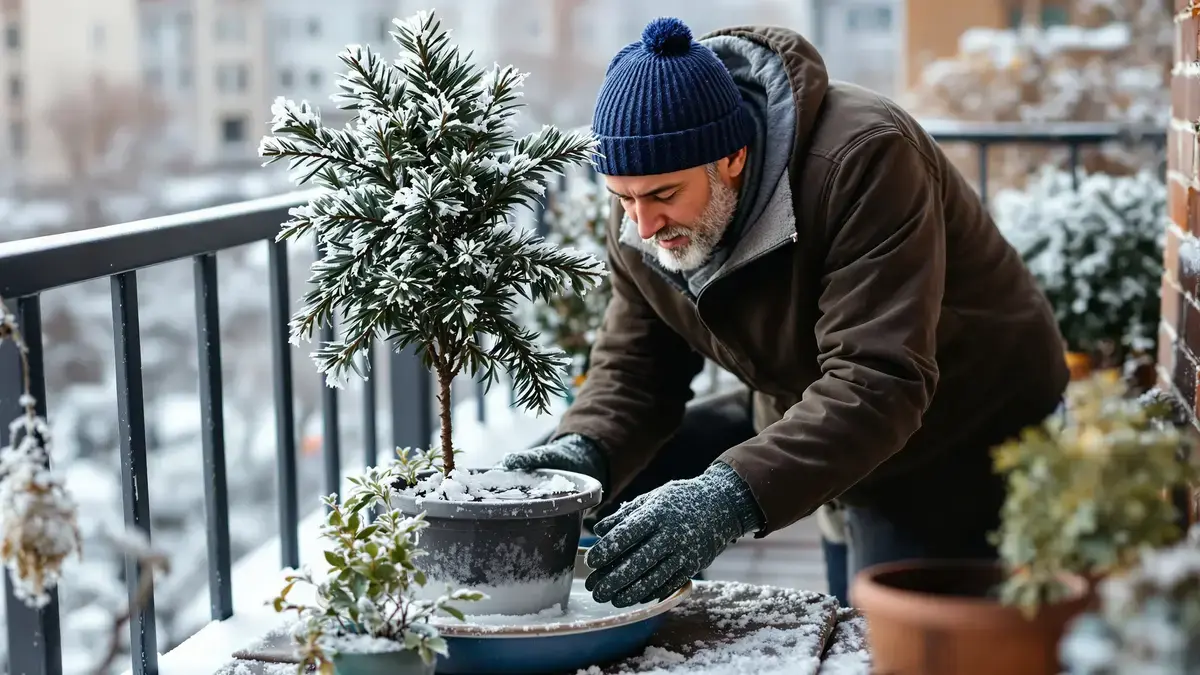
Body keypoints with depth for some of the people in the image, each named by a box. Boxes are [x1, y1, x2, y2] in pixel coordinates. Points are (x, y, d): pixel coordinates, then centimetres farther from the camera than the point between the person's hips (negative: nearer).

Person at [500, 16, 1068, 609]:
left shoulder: (862, 159, -35)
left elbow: (878, 383, -42)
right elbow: (633, 367, -4)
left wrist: (732, 496, -54)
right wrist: (584, 449, -27)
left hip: (960, 445, -6)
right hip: (800, 416, 6)